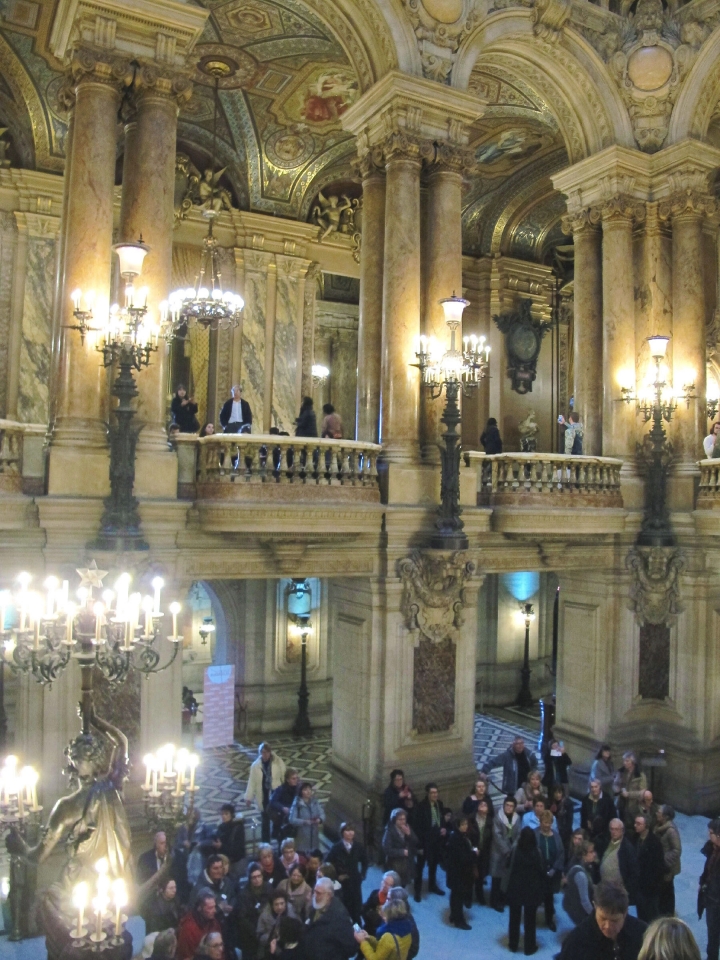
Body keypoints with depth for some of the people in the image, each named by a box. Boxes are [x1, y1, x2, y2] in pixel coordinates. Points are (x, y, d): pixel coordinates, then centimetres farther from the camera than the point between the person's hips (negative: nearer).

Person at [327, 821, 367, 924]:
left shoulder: (358, 846, 1)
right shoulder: (336, 847, -8)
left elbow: (364, 861, 15)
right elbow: (329, 863, -5)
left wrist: (363, 874, 7)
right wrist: (336, 876, -8)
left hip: (355, 880, 3)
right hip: (341, 881, -2)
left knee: (356, 905, 4)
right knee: (343, 906, -3)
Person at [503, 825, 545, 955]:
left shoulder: (515, 850, -15)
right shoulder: (536, 852, -17)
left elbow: (509, 866, -5)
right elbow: (541, 870, -11)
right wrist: (541, 888, 1)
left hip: (515, 888, 1)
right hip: (532, 889, -1)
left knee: (514, 918, 17)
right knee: (530, 919, 14)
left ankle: (513, 945, 27)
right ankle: (529, 947, 21)